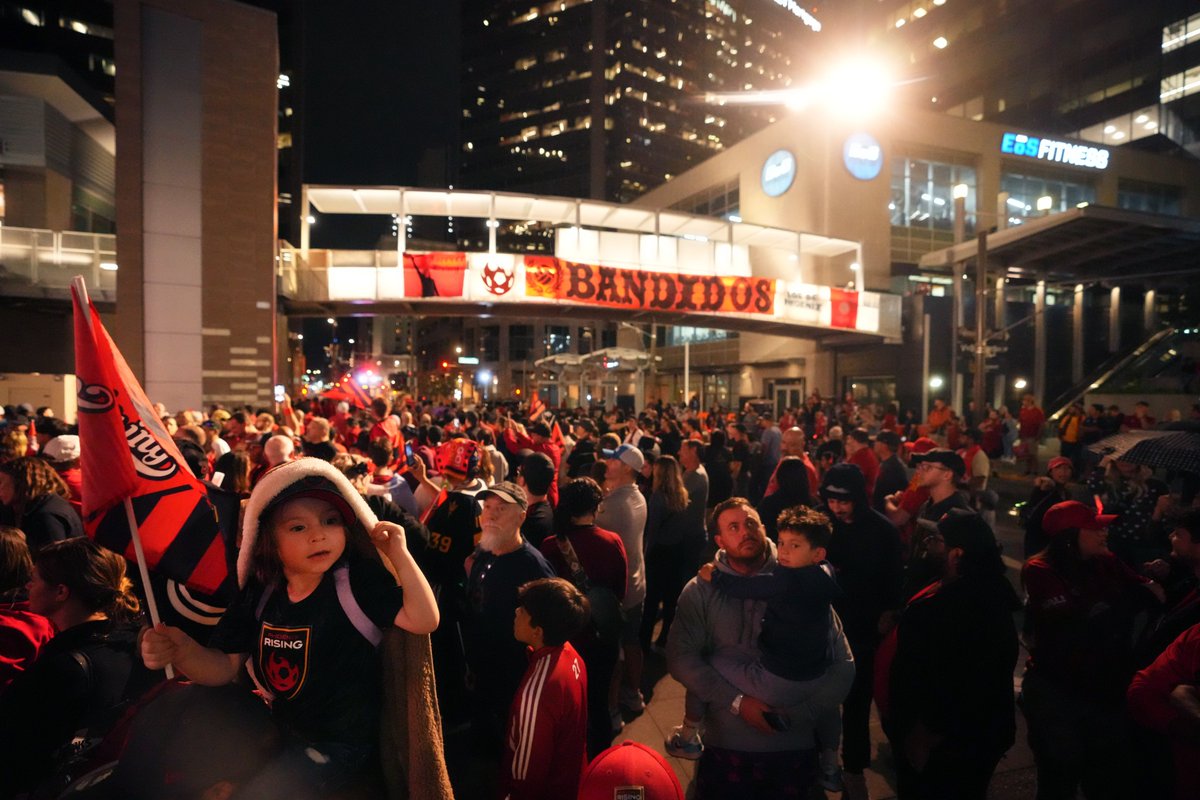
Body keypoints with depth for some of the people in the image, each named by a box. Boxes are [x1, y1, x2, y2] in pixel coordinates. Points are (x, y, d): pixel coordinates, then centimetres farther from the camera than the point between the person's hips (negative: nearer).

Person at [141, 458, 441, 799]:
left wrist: (399, 553, -35)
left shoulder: (356, 580, -21)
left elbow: (424, 620, -28)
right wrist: (182, 650, -22)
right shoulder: (260, 591, -5)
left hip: (341, 744, -6)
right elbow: (225, 666, -2)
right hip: (282, 728, 6)